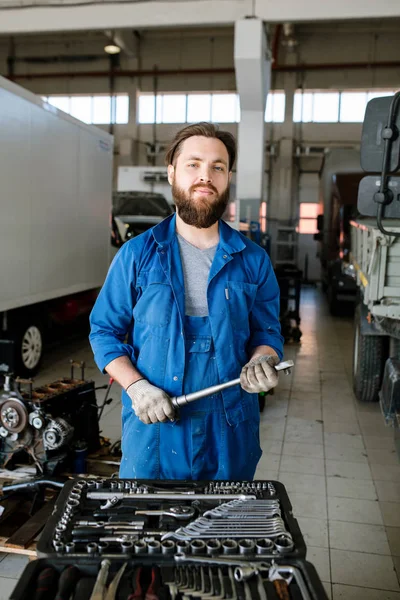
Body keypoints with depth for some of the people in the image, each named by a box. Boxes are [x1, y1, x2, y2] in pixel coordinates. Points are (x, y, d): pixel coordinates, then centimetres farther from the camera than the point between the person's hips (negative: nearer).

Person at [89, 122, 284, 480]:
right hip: (153, 430, -1)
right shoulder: (137, 255, -2)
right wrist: (135, 386, -13)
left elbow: (267, 333, 8)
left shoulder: (253, 260, 2)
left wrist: (261, 363, -14)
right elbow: (105, 331, 1)